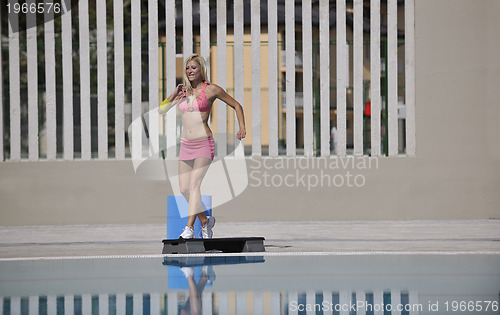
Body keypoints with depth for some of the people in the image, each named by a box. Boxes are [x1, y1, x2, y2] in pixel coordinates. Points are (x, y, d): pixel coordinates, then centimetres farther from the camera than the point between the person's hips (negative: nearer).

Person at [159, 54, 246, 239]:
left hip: (204, 144, -6)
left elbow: (236, 106, 7)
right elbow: (161, 111, 13)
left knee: (194, 185, -17)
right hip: (186, 145, 6)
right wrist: (174, 95, 0)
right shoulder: (183, 91, 12)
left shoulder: (211, 89, 0)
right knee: (184, 189, 4)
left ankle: (189, 229, -21)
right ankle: (205, 221, 23)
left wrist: (242, 128, -5)